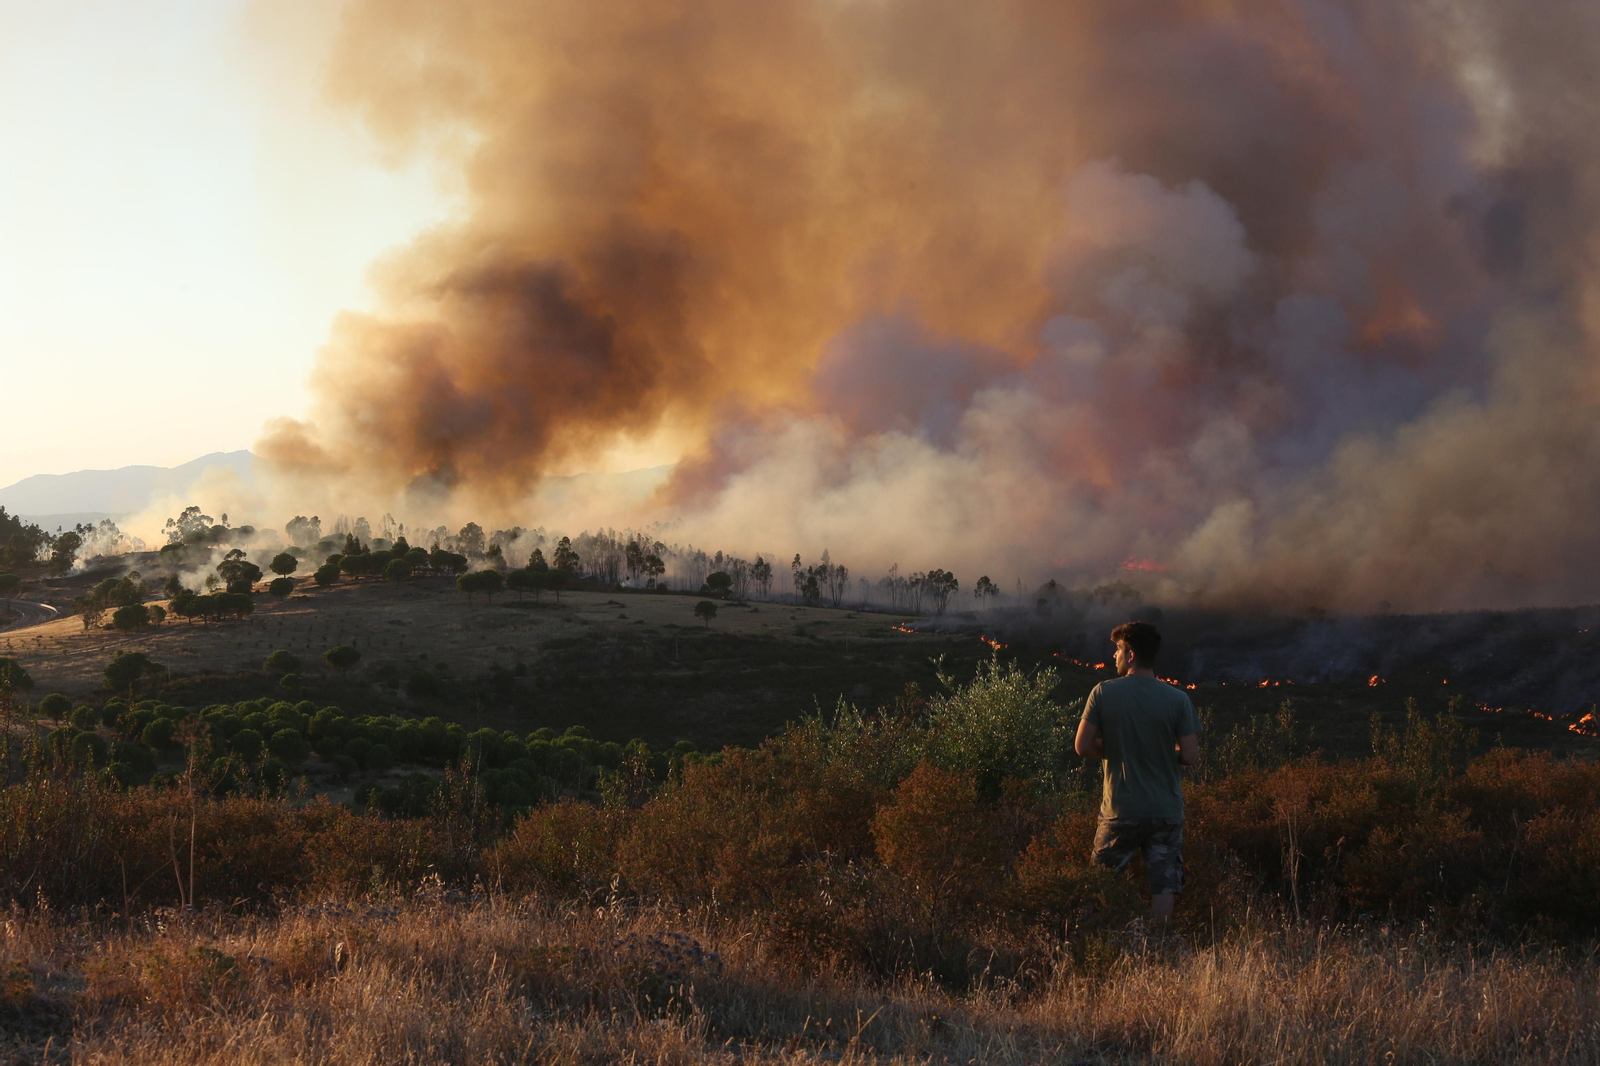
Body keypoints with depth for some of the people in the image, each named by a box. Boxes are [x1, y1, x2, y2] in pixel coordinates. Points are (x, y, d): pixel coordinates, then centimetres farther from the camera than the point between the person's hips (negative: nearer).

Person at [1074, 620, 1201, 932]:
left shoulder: (1103, 693, -7)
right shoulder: (1177, 699, -5)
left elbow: (1083, 747, -7)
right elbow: (1191, 757, -8)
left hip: (1120, 811, 0)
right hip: (1166, 810, 0)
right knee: (1164, 884, 5)